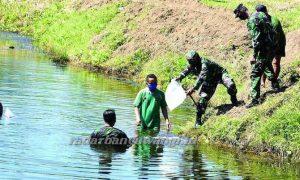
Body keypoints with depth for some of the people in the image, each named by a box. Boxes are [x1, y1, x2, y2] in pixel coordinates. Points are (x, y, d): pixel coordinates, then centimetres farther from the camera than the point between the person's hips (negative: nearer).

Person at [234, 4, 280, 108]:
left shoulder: (252, 21, -19)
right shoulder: (261, 14, 8)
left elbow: (256, 40, -23)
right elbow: (272, 30, 15)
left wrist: (254, 56, -20)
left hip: (263, 50, -9)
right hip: (272, 47, 9)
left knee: (255, 74, -7)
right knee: (268, 66, 34)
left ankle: (255, 99, -10)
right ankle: (275, 86, 46)